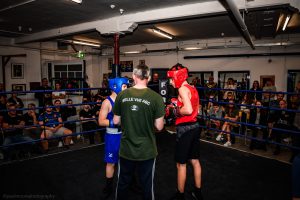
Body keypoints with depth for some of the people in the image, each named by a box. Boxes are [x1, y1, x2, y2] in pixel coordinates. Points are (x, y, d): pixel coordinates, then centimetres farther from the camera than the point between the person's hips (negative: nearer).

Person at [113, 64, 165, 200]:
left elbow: (116, 121, 2)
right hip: (147, 150, -2)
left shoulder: (122, 95, -7)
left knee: (122, 183, 23)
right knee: (147, 185, 18)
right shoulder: (156, 97, -14)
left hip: (126, 149, 2)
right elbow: (159, 127, -11)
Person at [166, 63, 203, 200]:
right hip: (195, 126, 9)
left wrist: (177, 110, -10)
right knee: (195, 160, 19)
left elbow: (188, 110, -28)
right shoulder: (193, 89, 10)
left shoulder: (183, 89, -16)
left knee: (181, 164, 6)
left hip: (185, 128, -9)